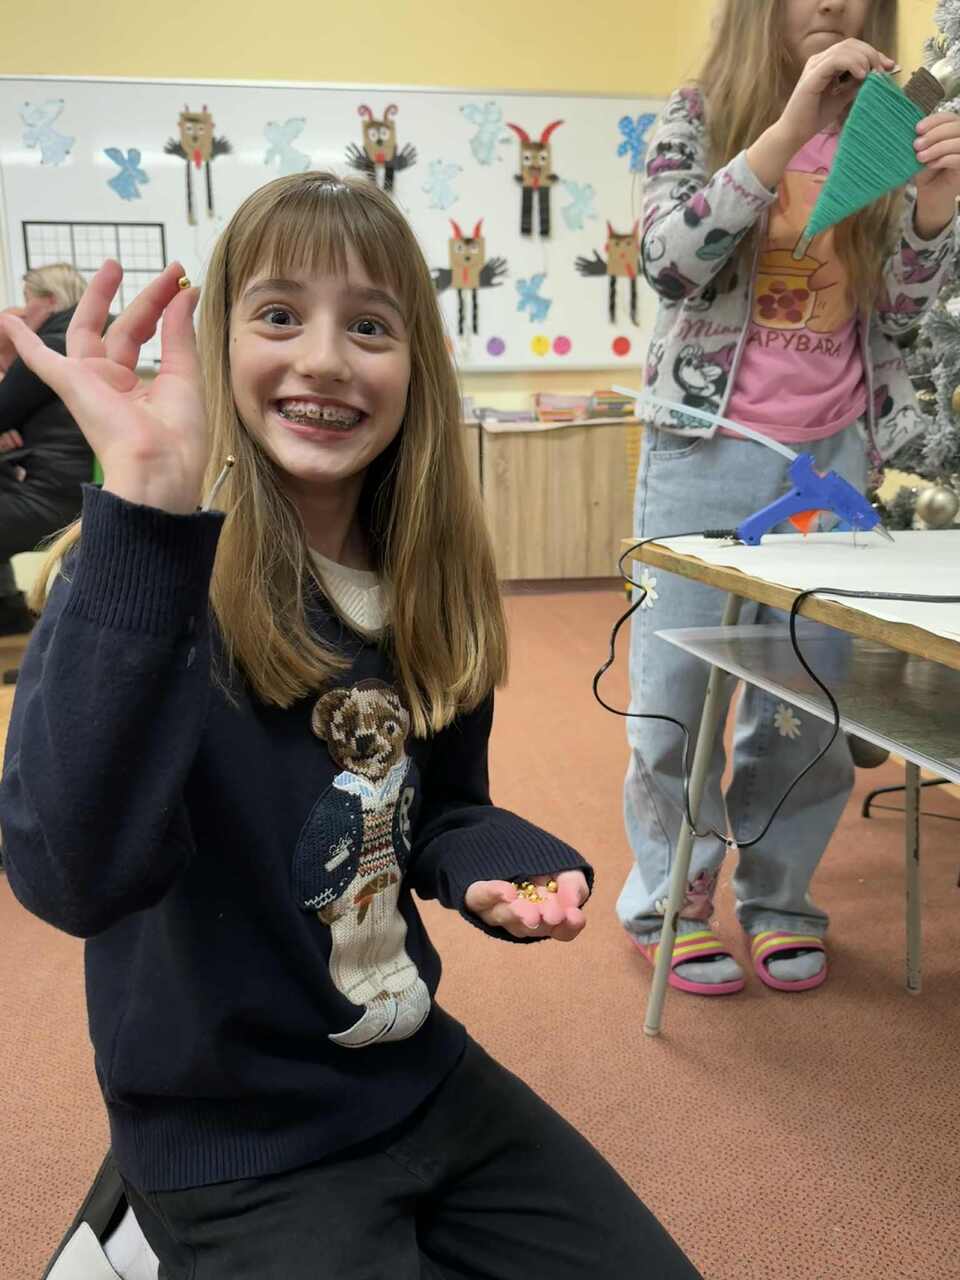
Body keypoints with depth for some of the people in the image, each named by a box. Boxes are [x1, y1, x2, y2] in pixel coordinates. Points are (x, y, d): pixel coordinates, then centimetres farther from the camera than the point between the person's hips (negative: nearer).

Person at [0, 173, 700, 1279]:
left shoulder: (424, 588, -2)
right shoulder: (146, 566, -21)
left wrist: (504, 865, -12)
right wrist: (145, 502, -44)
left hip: (426, 1082, 6)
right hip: (231, 1151, -5)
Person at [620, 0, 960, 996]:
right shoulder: (701, 115, 1)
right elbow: (669, 261, -16)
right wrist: (791, 127, -22)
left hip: (834, 453, 3)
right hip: (709, 448, -3)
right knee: (680, 682, 1)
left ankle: (778, 895, 24)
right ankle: (670, 897, 18)